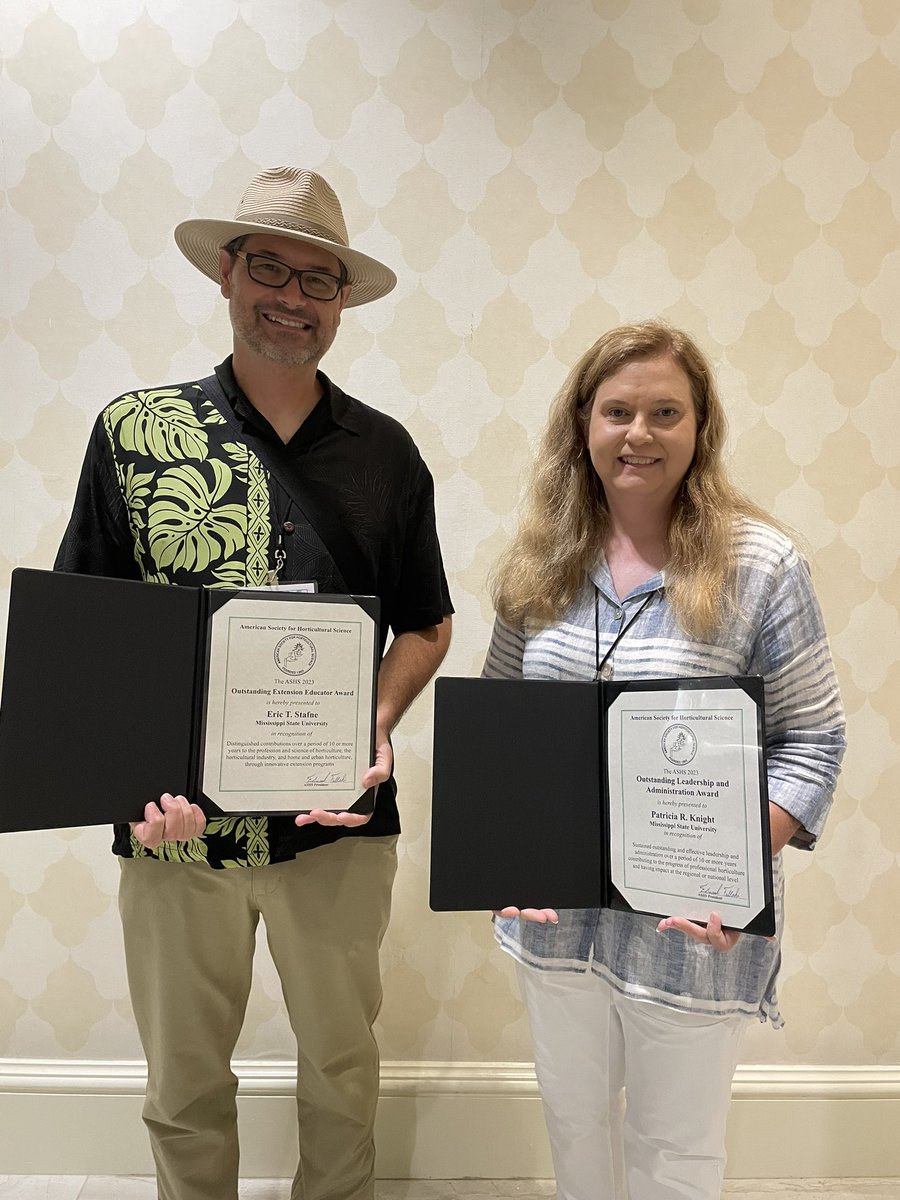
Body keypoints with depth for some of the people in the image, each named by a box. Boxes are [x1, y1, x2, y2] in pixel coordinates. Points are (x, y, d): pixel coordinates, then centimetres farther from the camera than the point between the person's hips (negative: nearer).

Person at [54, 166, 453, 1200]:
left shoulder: (385, 450, 1)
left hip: (337, 817, 1)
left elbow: (426, 624, 7)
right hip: (174, 819, 0)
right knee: (183, 1079, 20)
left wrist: (376, 724, -10)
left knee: (342, 1063, 22)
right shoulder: (134, 428, -2)